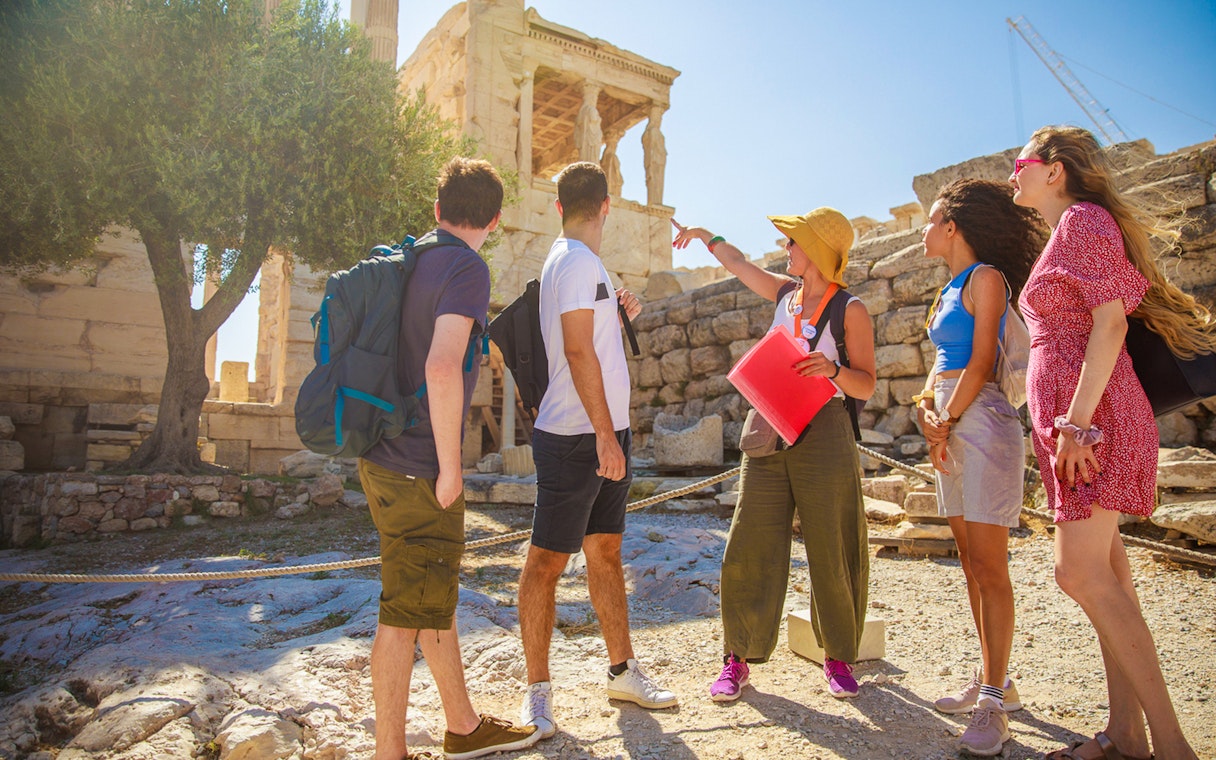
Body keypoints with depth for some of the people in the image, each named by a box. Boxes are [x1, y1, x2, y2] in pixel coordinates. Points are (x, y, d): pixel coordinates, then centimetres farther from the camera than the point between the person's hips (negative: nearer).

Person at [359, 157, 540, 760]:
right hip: (418, 468, -9)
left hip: (386, 458, 9)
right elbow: (441, 367, -28)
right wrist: (450, 464, -18)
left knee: (435, 596, 18)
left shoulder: (411, 262, 13)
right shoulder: (467, 269, -13)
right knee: (408, 612, 2)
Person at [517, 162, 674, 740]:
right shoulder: (577, 261, -11)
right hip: (576, 437, -10)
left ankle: (622, 671, 25)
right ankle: (537, 691, 10)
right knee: (548, 559, -1)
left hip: (603, 434, 10)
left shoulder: (576, 262, 18)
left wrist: (617, 314, 18)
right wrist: (605, 434, -20)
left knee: (605, 551, 14)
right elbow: (578, 351, -19)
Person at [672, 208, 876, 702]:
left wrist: (833, 368, -21)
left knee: (832, 554, 1)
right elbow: (739, 264, 31)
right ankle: (737, 658, 9)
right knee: (749, 547, 0)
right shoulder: (785, 293, 13)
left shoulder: (850, 310, -1)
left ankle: (838, 657, 20)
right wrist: (705, 236, 41)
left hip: (823, 436, -4)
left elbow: (866, 386, -3)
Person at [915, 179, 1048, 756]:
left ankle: (994, 702, -1)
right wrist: (925, 406, 1)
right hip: (951, 426, 9)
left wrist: (946, 424, -7)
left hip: (981, 421, -9)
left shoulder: (986, 278, -6)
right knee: (971, 563, 11)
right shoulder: (950, 288, 20)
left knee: (988, 566, -7)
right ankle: (993, 679, 22)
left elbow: (980, 364, -12)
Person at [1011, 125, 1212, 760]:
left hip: (1090, 416, -10)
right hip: (1075, 419, 10)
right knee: (1104, 574, 8)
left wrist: (1077, 420, -22)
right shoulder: (1065, 235, 23)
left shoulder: (1085, 218, -5)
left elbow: (1110, 322, -15)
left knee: (1079, 574, -12)